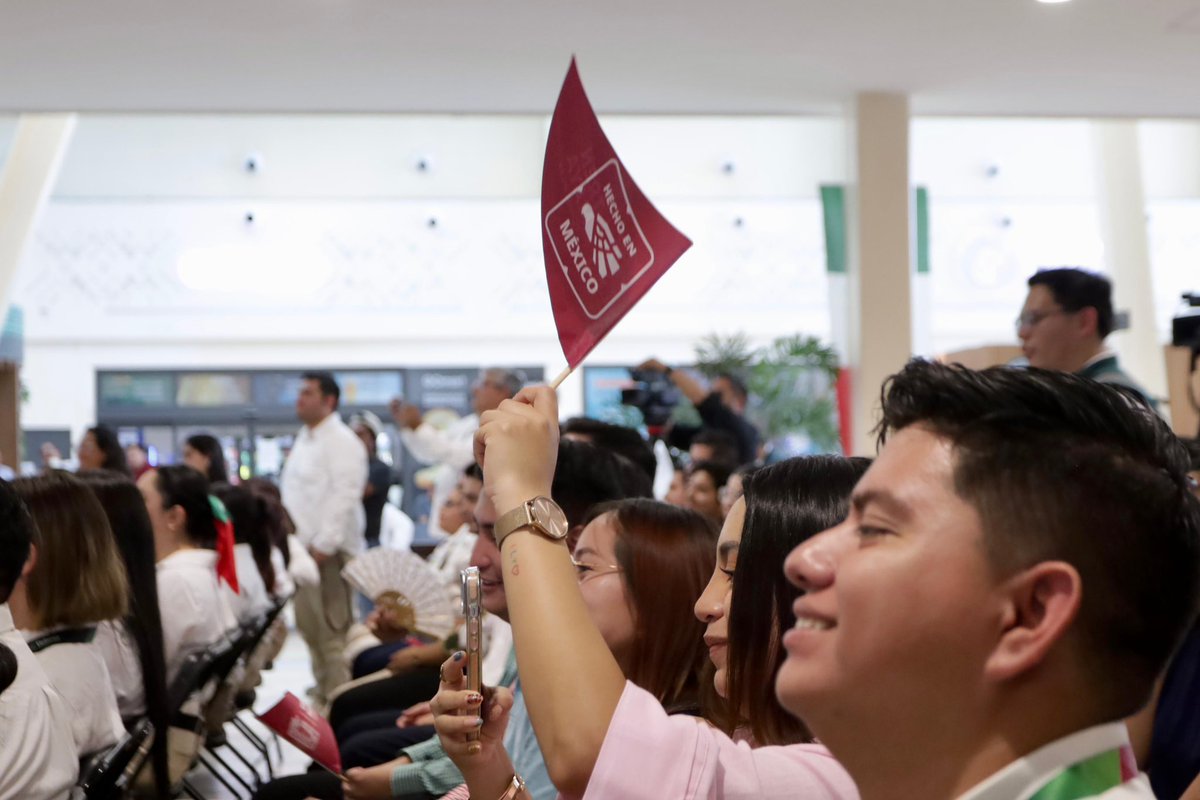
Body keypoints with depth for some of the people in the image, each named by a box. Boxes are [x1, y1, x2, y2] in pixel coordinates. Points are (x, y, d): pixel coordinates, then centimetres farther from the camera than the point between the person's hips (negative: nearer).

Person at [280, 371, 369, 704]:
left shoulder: (341, 441, -9)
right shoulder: (304, 439, 19)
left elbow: (344, 495, -18)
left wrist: (324, 543, -22)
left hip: (328, 551, -9)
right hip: (303, 547, 9)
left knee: (332, 629, -8)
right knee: (310, 627, 13)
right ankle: (323, 692, 21)